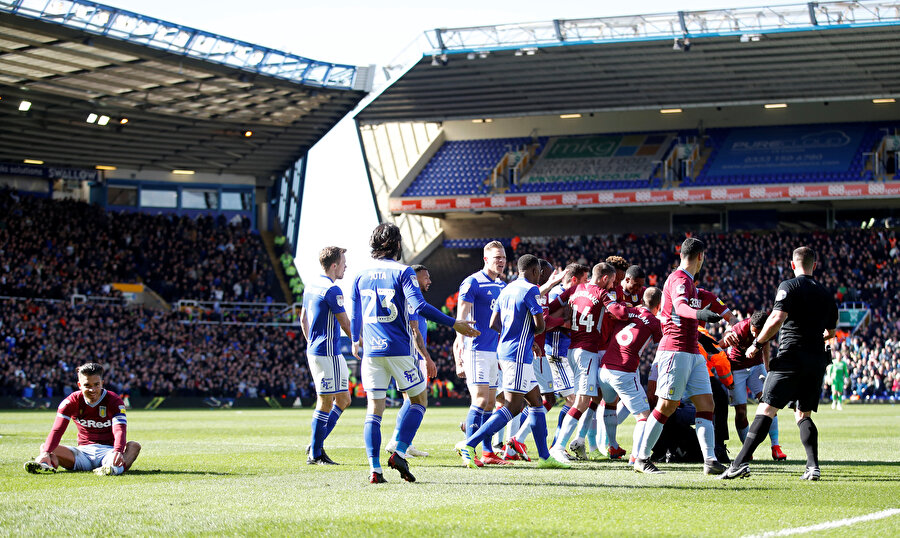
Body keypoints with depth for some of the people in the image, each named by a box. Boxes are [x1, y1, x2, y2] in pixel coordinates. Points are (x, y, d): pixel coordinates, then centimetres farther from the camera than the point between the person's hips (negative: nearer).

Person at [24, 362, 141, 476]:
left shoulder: (114, 401, -9)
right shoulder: (72, 401, -3)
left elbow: (119, 430, -25)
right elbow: (57, 430, -15)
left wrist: (118, 451, -49)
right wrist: (46, 453, -36)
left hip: (107, 451, -2)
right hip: (83, 451, 3)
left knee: (134, 446, -33)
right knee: (45, 447, -15)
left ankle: (115, 467, -67)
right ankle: (50, 464, -51)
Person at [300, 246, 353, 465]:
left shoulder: (311, 285, 13)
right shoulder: (332, 290, -16)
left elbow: (303, 319, 21)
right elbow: (346, 325, -15)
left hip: (314, 350, 10)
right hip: (328, 353, -10)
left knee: (343, 399, 13)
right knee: (326, 403, -3)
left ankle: (315, 444, 14)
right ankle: (315, 454, 2)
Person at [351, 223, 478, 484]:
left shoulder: (361, 276, 9)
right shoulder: (403, 272, -5)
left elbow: (354, 316, 17)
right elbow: (419, 307, -17)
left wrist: (356, 342, 36)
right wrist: (454, 324, -13)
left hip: (371, 350, 4)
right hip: (399, 349, -4)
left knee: (374, 409, 5)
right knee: (419, 400, 12)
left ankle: (375, 469, -3)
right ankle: (399, 453, -3)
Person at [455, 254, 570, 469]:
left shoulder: (507, 289, 15)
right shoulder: (531, 290, -11)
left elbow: (494, 323, 16)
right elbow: (540, 325, -13)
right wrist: (530, 332, 8)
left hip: (505, 350, 10)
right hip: (519, 355, -10)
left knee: (536, 401, 13)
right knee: (513, 407, -11)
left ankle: (544, 457, 14)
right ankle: (469, 444, -17)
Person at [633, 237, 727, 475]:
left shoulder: (688, 281, 21)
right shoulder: (679, 279, -10)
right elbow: (680, 306, -30)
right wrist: (699, 314, -51)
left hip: (692, 353, 10)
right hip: (675, 351, -10)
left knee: (706, 403, -1)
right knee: (667, 406, -7)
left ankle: (710, 460, -6)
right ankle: (641, 457, 2)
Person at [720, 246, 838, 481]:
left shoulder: (789, 286, -3)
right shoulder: (826, 294, 15)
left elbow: (777, 319, -17)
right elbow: (830, 332, 24)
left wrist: (757, 344, -6)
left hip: (791, 357, -6)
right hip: (817, 360, 6)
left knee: (766, 410, -11)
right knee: (804, 415, 14)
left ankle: (741, 463, -19)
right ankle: (813, 466, -1)